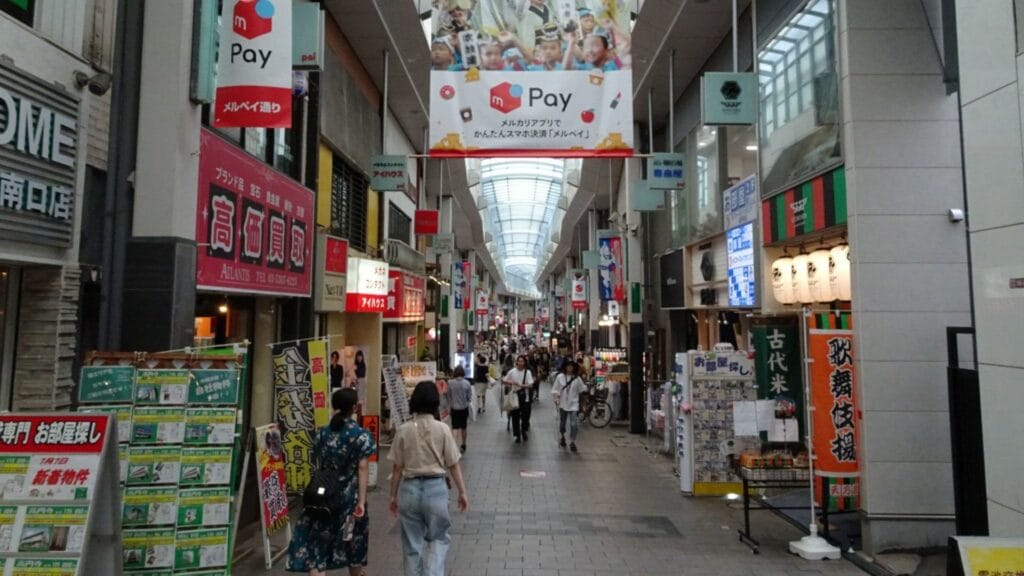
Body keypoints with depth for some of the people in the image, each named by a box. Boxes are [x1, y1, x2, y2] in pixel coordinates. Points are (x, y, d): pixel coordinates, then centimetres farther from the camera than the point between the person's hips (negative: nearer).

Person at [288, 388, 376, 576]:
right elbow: (362, 469, -12)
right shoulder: (361, 435, -7)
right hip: (349, 496, -2)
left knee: (316, 543, 1)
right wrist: (361, 500, -13)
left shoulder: (322, 433, 4)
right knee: (352, 542, 17)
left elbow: (317, 465, 8)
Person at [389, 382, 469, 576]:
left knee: (411, 544, 16)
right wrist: (462, 492, 7)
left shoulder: (403, 430, -4)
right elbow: (453, 465, -3)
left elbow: (397, 468, 0)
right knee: (439, 538, 17)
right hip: (435, 488, -1)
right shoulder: (442, 429, -7)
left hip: (409, 488, 1)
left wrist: (393, 496, 11)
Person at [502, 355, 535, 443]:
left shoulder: (528, 372, -6)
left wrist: (520, 385, -25)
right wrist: (508, 382, -14)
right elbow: (503, 380, 6)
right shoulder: (512, 371, -2)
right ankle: (517, 435, 20)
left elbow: (530, 385, -14)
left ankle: (524, 432, 34)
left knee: (525, 416, 9)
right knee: (515, 417, 6)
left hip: (524, 397, -1)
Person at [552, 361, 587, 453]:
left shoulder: (577, 378, -3)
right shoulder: (560, 377, -3)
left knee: (574, 424, -11)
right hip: (563, 404, 1)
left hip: (573, 405, -1)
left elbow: (583, 389, 0)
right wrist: (556, 396, -15)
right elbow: (555, 389, -1)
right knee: (562, 422, 18)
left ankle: (572, 442, 2)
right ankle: (562, 437, 45)